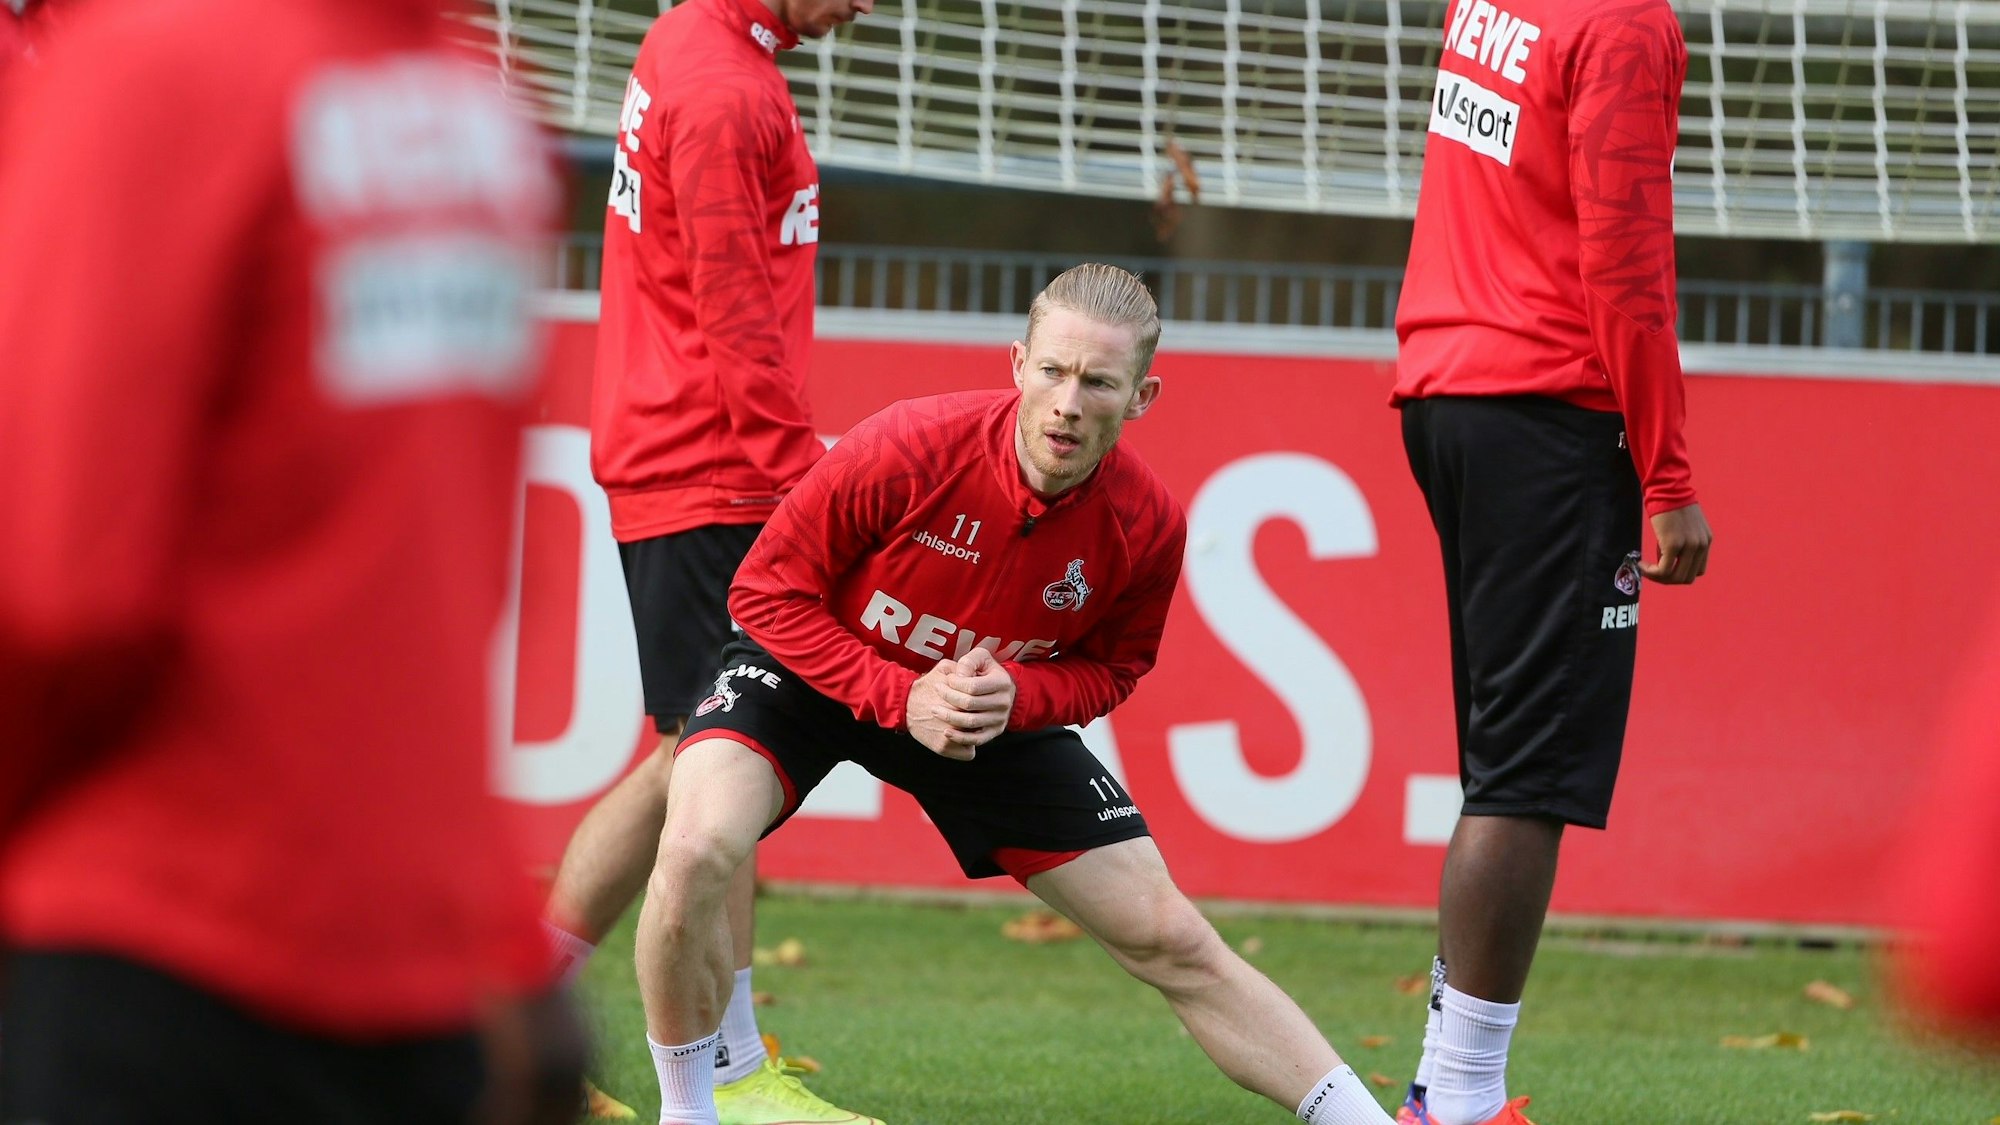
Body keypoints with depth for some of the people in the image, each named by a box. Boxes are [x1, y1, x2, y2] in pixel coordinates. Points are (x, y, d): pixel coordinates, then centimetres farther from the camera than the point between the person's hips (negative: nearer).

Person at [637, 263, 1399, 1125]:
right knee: (697, 850, -33)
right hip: (815, 669, -3)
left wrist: (1017, 697, -23)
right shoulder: (906, 449, -32)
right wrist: (898, 697, -30)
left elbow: (1109, 668, -1)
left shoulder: (1146, 527, -20)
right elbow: (767, 591, -19)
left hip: (1004, 707, 3)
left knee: (1174, 943, 0)